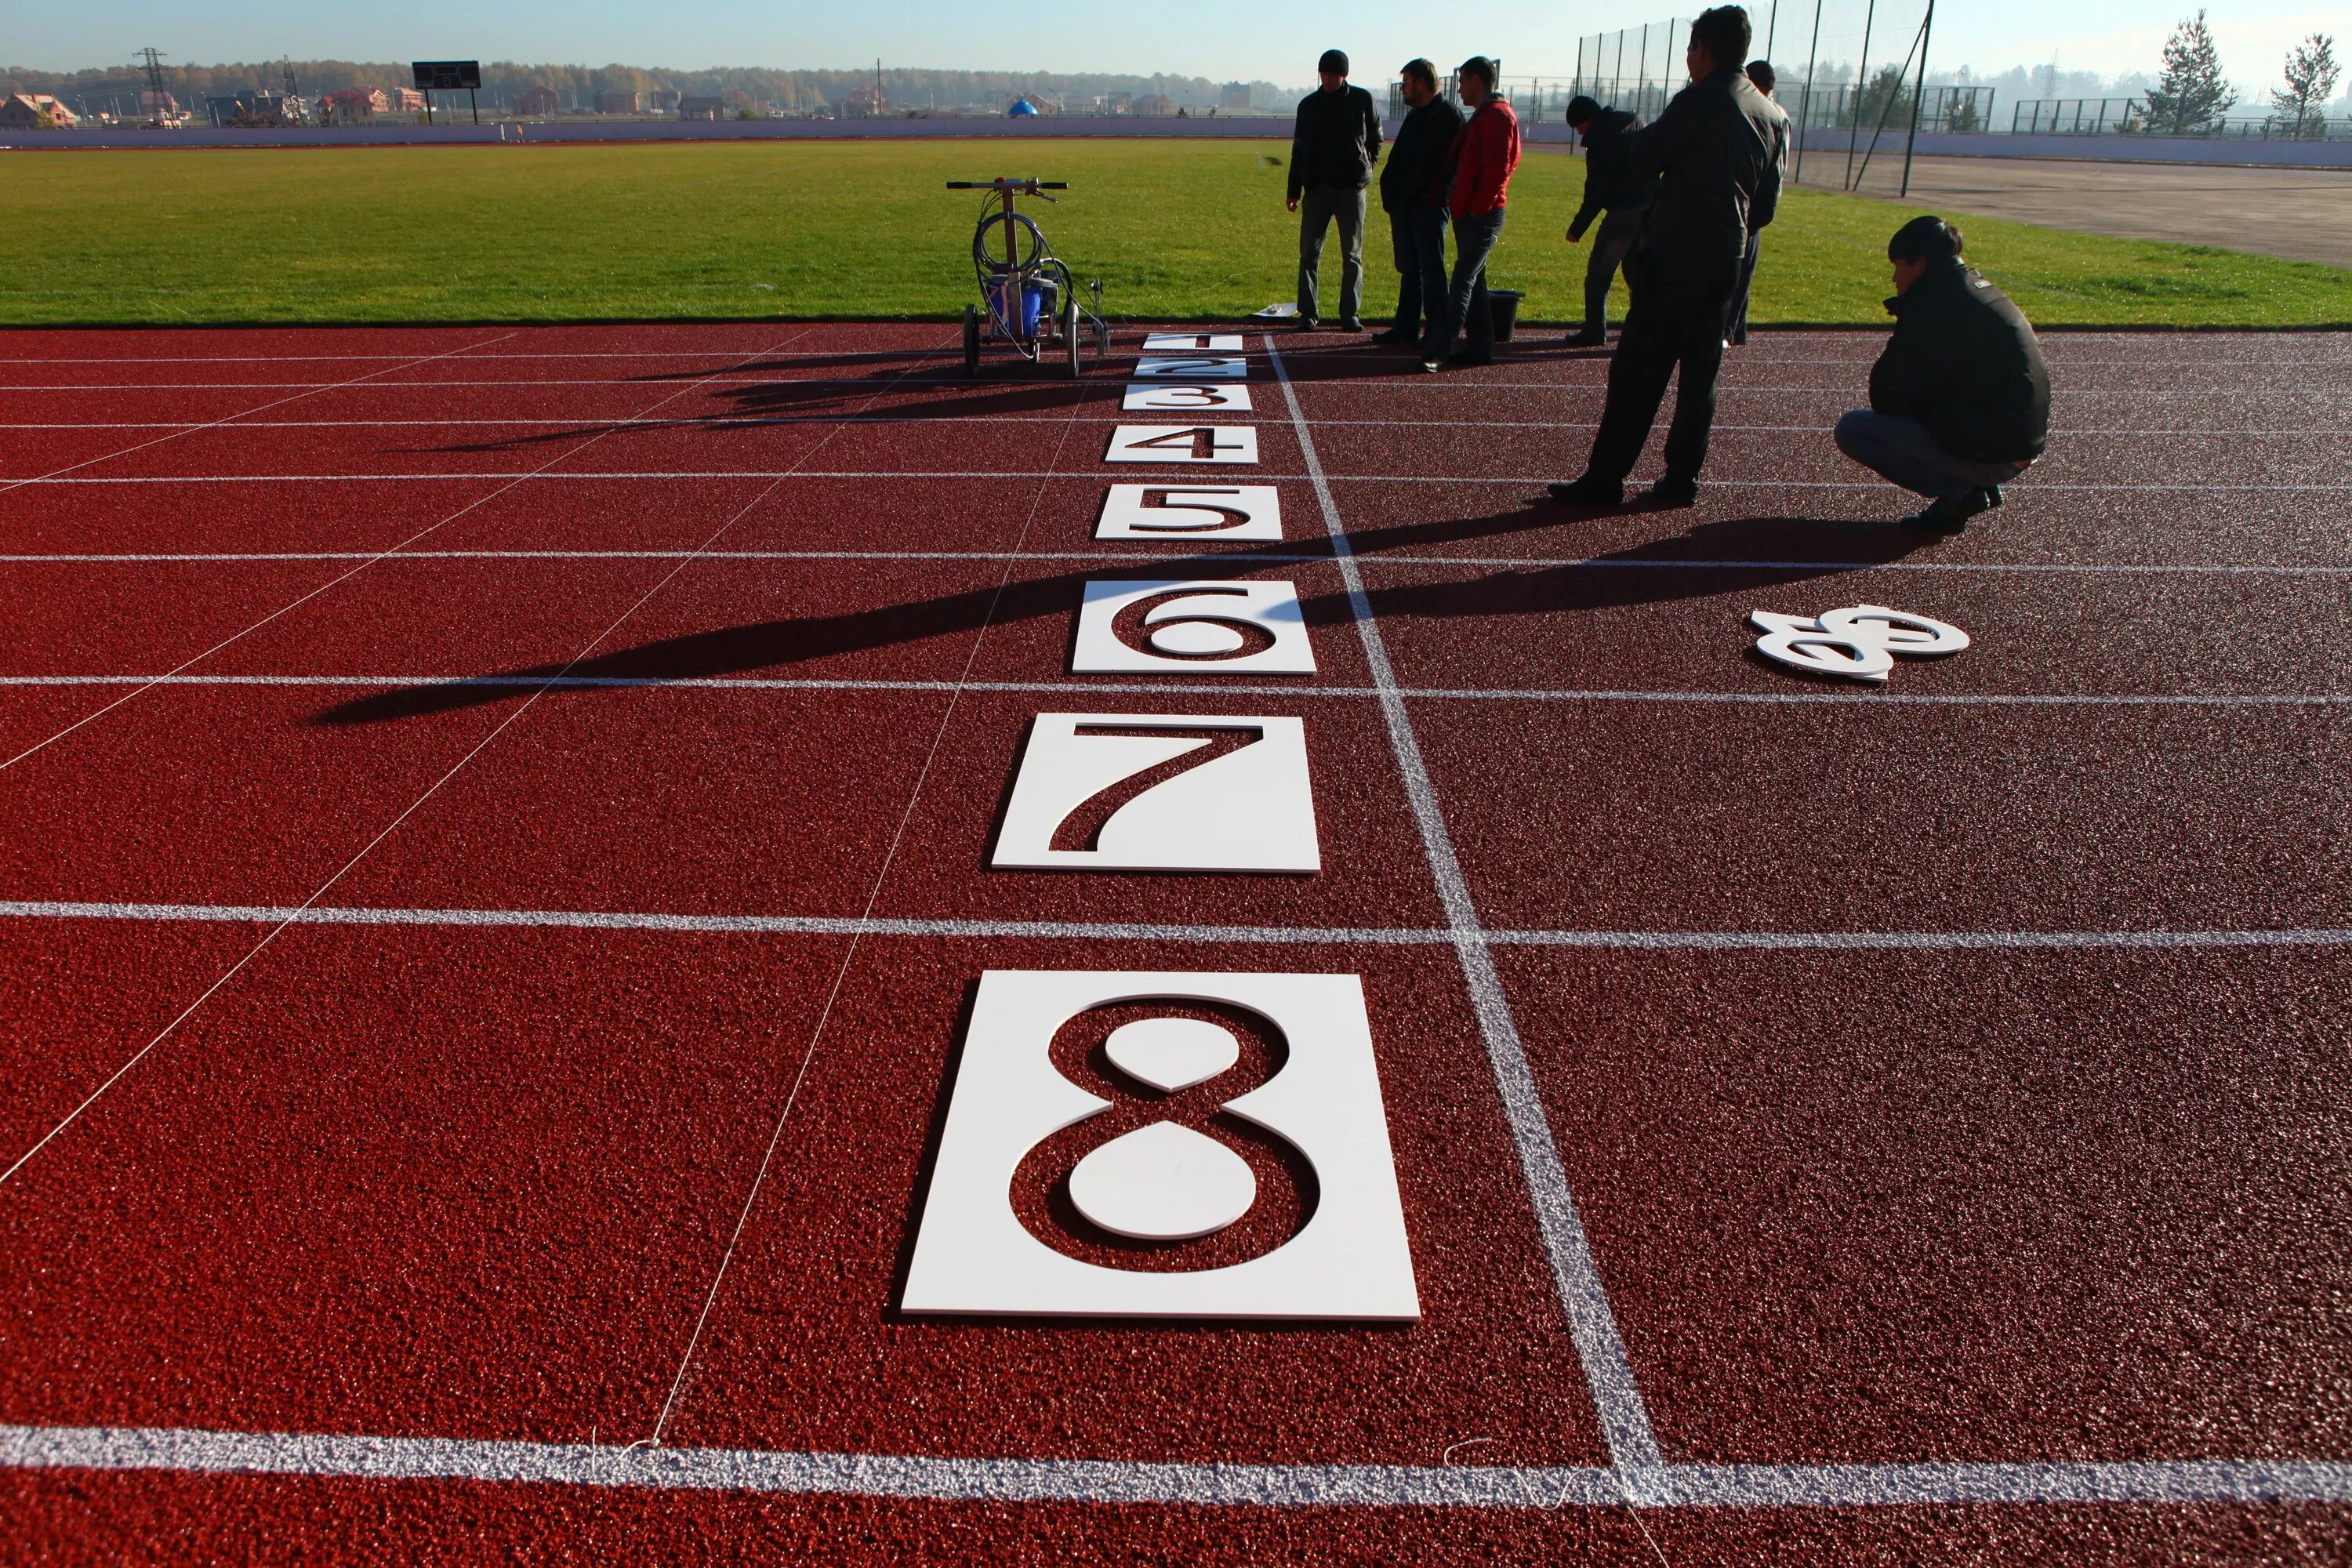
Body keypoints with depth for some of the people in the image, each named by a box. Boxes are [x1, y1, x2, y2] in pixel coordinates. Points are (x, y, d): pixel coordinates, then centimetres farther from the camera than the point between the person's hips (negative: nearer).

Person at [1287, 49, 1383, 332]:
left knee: (1353, 254, 2)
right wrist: (1294, 190, 7)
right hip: (1317, 187, 1)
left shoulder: (1362, 100, 3)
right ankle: (1308, 313, 3)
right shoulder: (1309, 105, 7)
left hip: (1352, 187, -1)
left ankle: (1350, 313, 8)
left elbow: (1375, 137, 15)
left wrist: (1367, 167, 9)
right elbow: (1299, 149, 10)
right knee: (1309, 253, -2)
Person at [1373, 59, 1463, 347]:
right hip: (1405, 205, 8)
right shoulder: (1415, 116, 19)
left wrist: (1433, 196, -21)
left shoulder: (1449, 116, -8)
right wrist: (1391, 195, 10)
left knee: (1431, 271, -5)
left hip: (1429, 207, -8)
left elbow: (1452, 162, -16)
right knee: (1409, 269, 11)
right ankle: (1407, 328, 16)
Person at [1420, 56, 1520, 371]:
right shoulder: (1482, 116, 20)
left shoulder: (1498, 116, -12)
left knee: (1463, 282, -12)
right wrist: (1459, 205, 14)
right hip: (1469, 214, 10)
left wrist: (1478, 208, -20)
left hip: (1483, 217, -10)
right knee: (1473, 281, 12)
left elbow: (1498, 168, -20)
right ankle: (1481, 348, 17)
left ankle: (1437, 350, -17)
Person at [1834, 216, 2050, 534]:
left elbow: (1889, 397, -14)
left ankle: (1958, 491, -7)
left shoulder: (1936, 306, -16)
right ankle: (1980, 484, 13)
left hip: (1989, 453, -9)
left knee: (1851, 430, -7)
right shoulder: (1978, 290, 14)